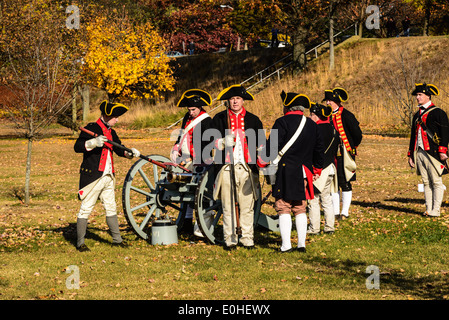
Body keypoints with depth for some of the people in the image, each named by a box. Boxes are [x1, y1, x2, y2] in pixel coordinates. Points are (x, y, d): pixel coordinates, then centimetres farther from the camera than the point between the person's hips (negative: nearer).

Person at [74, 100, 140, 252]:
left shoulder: (111, 132, 16)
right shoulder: (91, 128, -9)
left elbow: (119, 149, 22)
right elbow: (77, 147, -18)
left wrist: (130, 152, 2)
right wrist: (94, 142, -33)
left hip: (108, 177, 8)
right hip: (92, 176, -8)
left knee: (111, 208, 13)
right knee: (86, 208, -4)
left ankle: (117, 239, 21)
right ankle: (80, 242, 0)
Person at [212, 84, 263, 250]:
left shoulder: (253, 120, 12)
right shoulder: (219, 119, 10)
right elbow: (213, 141, 6)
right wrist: (224, 142, -14)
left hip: (247, 168, 1)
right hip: (226, 168, -1)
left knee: (247, 206, 0)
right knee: (228, 206, -1)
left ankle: (247, 238, 7)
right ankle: (230, 239, 6)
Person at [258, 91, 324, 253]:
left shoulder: (282, 123, -9)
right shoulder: (312, 125, 11)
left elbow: (272, 145, -14)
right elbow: (319, 150, 19)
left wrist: (262, 161, 0)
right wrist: (317, 169, 31)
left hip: (285, 172, -6)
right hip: (304, 172, 6)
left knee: (284, 209, -2)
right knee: (300, 209, 12)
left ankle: (286, 244, -6)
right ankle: (302, 243, 8)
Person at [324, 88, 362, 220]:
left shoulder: (346, 115, -11)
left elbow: (357, 134, -8)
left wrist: (352, 147, 2)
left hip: (344, 155, -6)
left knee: (345, 184, -2)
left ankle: (345, 212, 3)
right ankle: (335, 211, 16)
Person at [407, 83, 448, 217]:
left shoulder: (438, 113, -3)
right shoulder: (417, 115, 19)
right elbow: (413, 135, 23)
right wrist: (411, 155, 20)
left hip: (433, 153, -7)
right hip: (420, 153, 7)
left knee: (436, 182, -4)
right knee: (426, 182, 7)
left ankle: (435, 210, -4)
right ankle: (428, 209, 9)